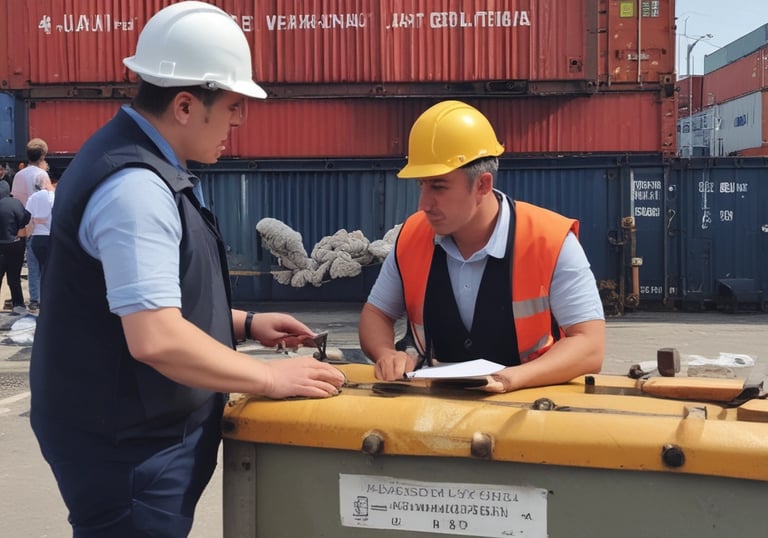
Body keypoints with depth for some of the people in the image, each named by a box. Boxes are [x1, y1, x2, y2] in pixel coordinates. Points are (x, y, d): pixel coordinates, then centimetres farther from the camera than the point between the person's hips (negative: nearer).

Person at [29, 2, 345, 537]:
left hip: (132, 432, 10)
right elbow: (157, 339, -31)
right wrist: (270, 378, -20)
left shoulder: (140, 164, 9)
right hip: (129, 447, -10)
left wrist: (244, 324, 11)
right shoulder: (136, 187, -24)